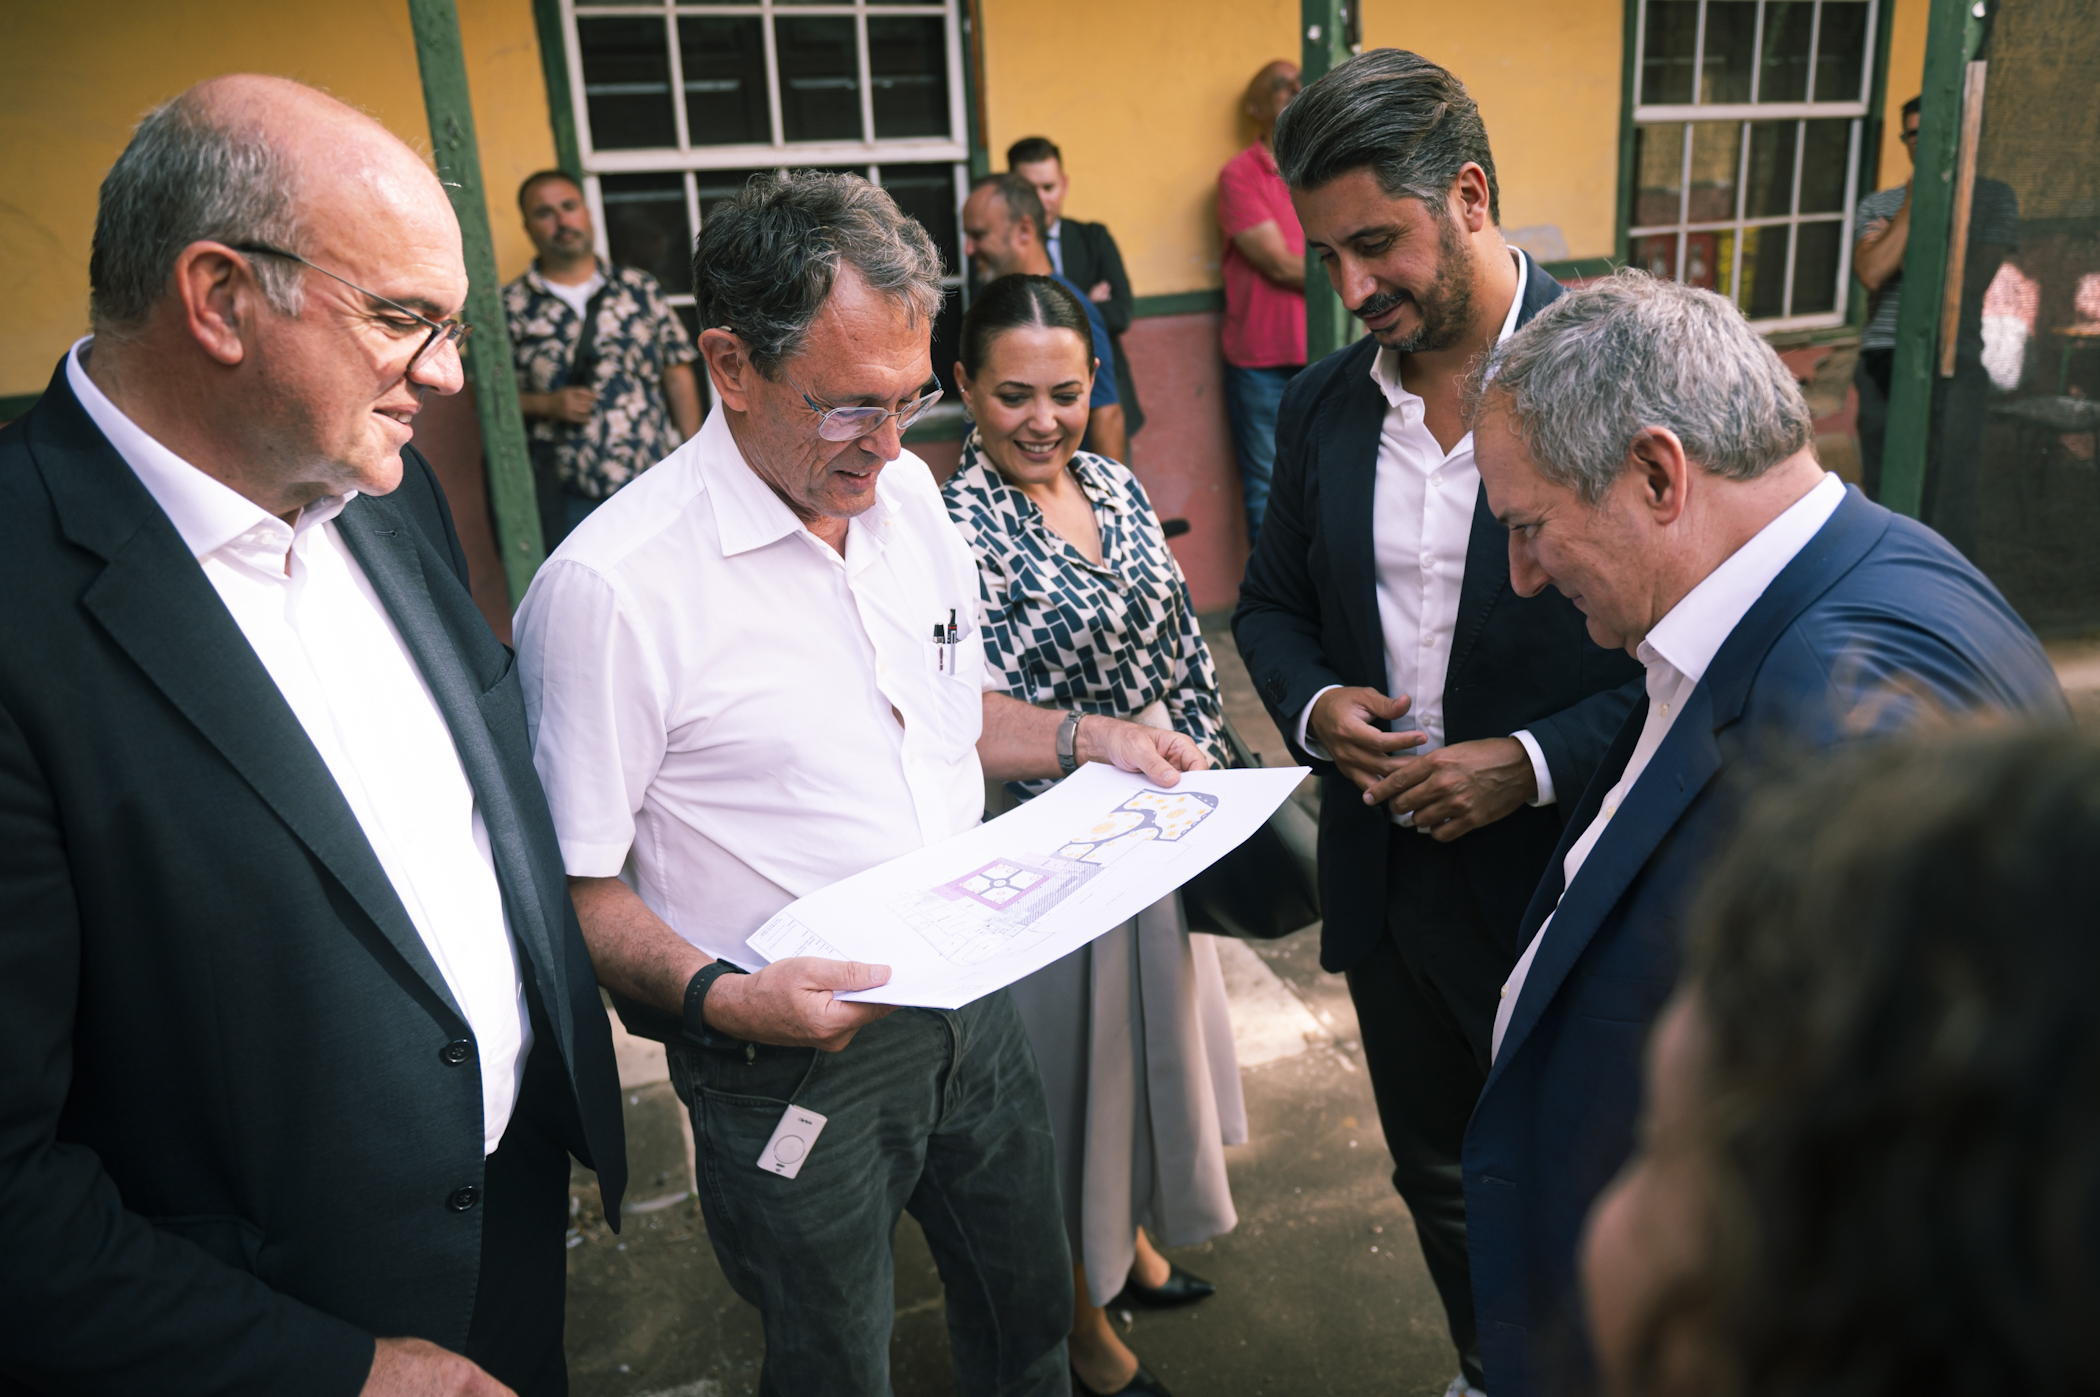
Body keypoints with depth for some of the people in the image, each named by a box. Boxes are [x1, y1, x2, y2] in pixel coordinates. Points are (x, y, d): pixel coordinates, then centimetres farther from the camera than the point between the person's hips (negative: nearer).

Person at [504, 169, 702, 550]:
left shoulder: (640, 288, 8)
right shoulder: (511, 308, 2)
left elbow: (677, 375, 9)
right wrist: (547, 405, -13)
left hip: (657, 479, 2)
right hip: (568, 497, -2)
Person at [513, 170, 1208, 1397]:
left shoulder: (907, 491, 0)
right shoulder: (611, 587, -22)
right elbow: (575, 887, -16)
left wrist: (1083, 737, 0)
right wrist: (718, 994, -30)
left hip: (971, 1001, 6)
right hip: (795, 1053, -5)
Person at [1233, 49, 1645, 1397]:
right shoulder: (1324, 405, 1)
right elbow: (1274, 602, 11)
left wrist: (1536, 764, -23)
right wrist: (1313, 704, -9)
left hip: (1557, 882, -5)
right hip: (1386, 879, 5)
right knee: (1436, 1173, 25)